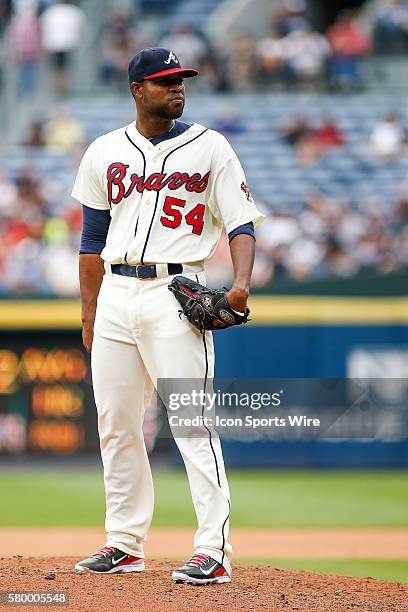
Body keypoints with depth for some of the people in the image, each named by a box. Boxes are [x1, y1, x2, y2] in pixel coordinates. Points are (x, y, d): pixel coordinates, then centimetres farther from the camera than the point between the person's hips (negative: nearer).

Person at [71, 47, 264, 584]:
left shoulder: (210, 148, 3)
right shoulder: (104, 153, 12)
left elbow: (241, 223, 0)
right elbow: (93, 240, 16)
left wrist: (241, 284, -18)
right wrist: (89, 316, 13)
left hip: (175, 294, -4)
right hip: (116, 296, 4)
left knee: (192, 423, -12)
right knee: (116, 425, 8)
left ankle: (214, 551, -14)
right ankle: (125, 544, 18)